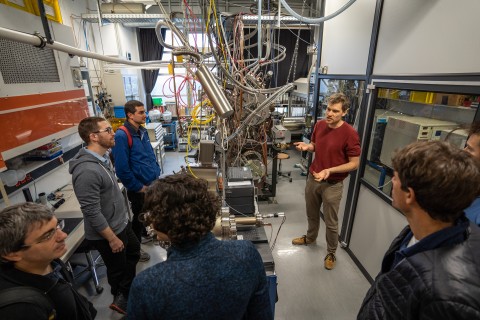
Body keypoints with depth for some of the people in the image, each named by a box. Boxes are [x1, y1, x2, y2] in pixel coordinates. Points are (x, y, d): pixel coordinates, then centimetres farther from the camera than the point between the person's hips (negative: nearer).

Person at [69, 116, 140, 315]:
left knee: (134, 252, 26)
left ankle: (124, 295, 49)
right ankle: (121, 300, 44)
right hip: (107, 233, -9)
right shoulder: (87, 170, -31)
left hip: (122, 223, 9)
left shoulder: (102, 158, -2)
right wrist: (112, 238, -18)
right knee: (118, 269, 15)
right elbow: (92, 213, -27)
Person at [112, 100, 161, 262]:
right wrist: (139, 187, -15)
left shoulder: (142, 131, 4)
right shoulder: (122, 136, -22)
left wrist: (157, 174, 9)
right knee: (139, 217, 12)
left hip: (153, 183, 7)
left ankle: (146, 233, 52)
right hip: (140, 189, -7)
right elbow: (122, 169, -23)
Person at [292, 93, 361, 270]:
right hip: (313, 178, 6)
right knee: (312, 214, 25)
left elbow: (354, 163, -15)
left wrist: (330, 170, -27)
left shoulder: (350, 133, -20)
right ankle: (310, 237, 50)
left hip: (333, 184, -5)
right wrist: (306, 146, -10)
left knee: (331, 222, 11)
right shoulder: (319, 125, -2)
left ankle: (331, 253, 34)